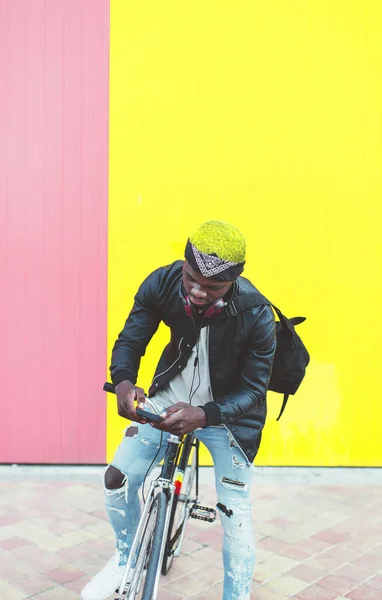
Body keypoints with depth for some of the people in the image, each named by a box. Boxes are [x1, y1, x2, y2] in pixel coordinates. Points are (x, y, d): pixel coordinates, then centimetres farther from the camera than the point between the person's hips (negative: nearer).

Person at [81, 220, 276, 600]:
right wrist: (123, 383, -33)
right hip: (168, 400, 3)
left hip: (227, 412, -2)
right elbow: (130, 340, -11)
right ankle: (127, 558, 28)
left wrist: (202, 415, -37)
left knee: (235, 513, -3)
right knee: (118, 477, -3)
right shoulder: (161, 284, -21)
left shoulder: (256, 316, -28)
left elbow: (253, 389, -20)